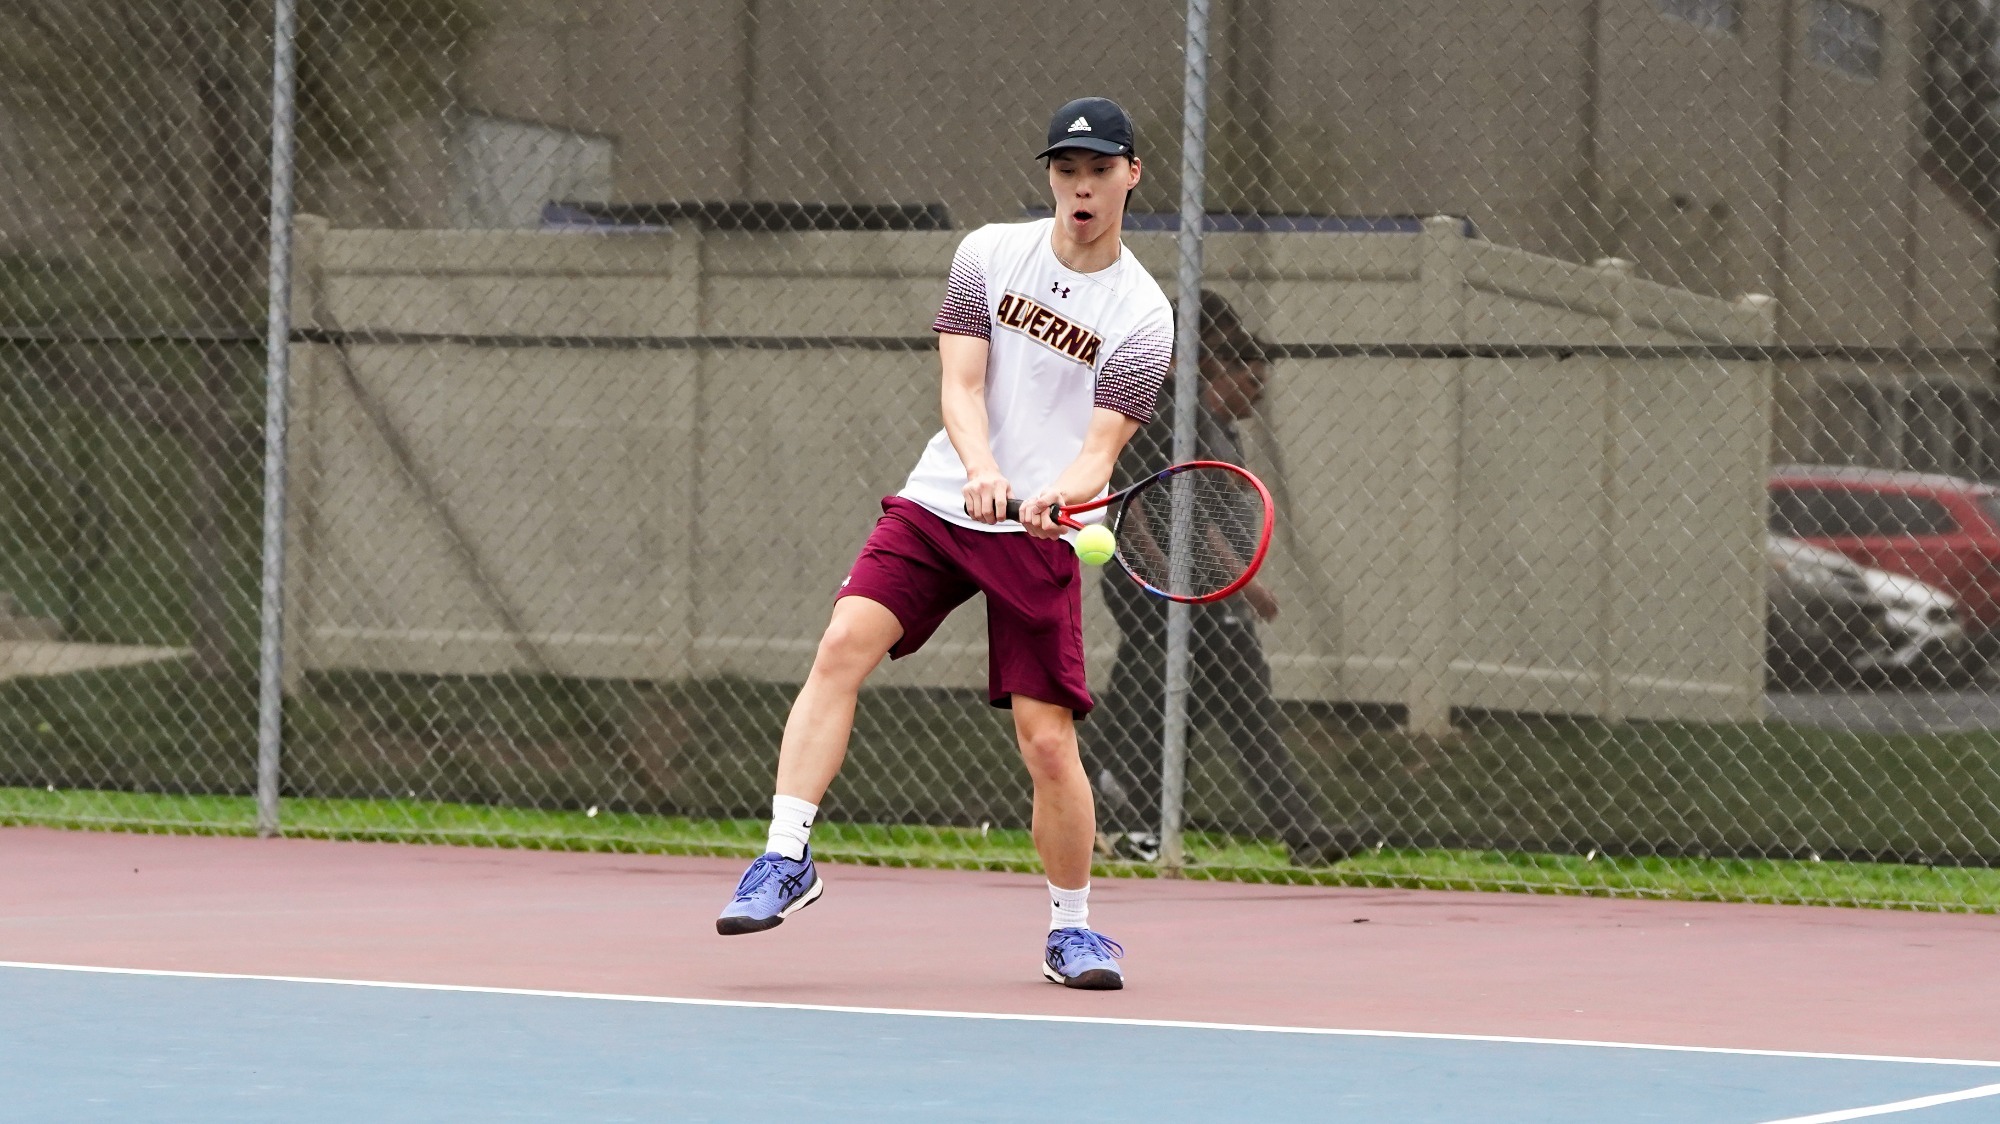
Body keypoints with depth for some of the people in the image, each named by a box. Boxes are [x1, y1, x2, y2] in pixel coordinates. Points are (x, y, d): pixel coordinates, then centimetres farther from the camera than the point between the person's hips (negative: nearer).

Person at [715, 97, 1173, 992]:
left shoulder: (1142, 319, -3)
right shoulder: (990, 254, 4)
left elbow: (1099, 449, -9)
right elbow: (960, 385, -4)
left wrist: (1057, 496, -32)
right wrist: (982, 468, -24)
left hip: (1041, 536, -2)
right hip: (938, 504, 2)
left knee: (1047, 738, -8)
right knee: (843, 646, -20)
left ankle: (1071, 926, 12)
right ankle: (787, 858, -18)